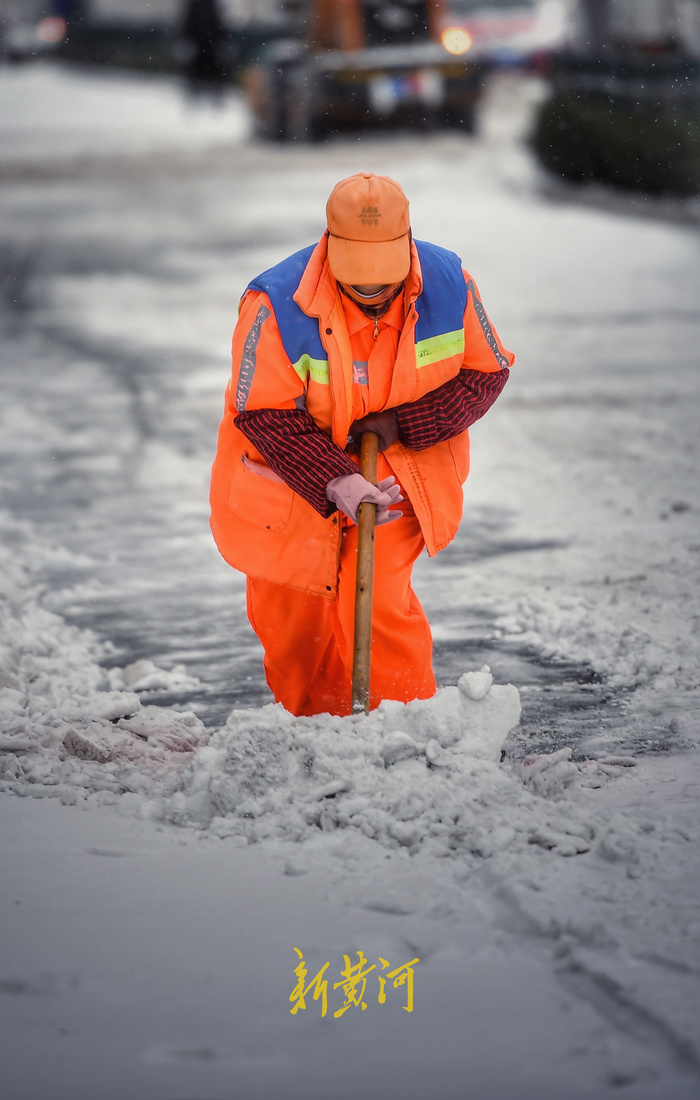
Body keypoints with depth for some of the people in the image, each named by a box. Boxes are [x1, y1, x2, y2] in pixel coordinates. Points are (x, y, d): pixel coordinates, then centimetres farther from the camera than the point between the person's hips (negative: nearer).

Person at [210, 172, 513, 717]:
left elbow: (487, 371, -6)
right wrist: (334, 482, -34)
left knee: (380, 605, -14)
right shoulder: (278, 304, -27)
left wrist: (403, 422, -20)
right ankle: (313, 723, 36)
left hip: (392, 481, 0)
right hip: (292, 482, 0)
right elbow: (263, 412, -22)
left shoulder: (450, 285, -17)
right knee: (288, 616, 12)